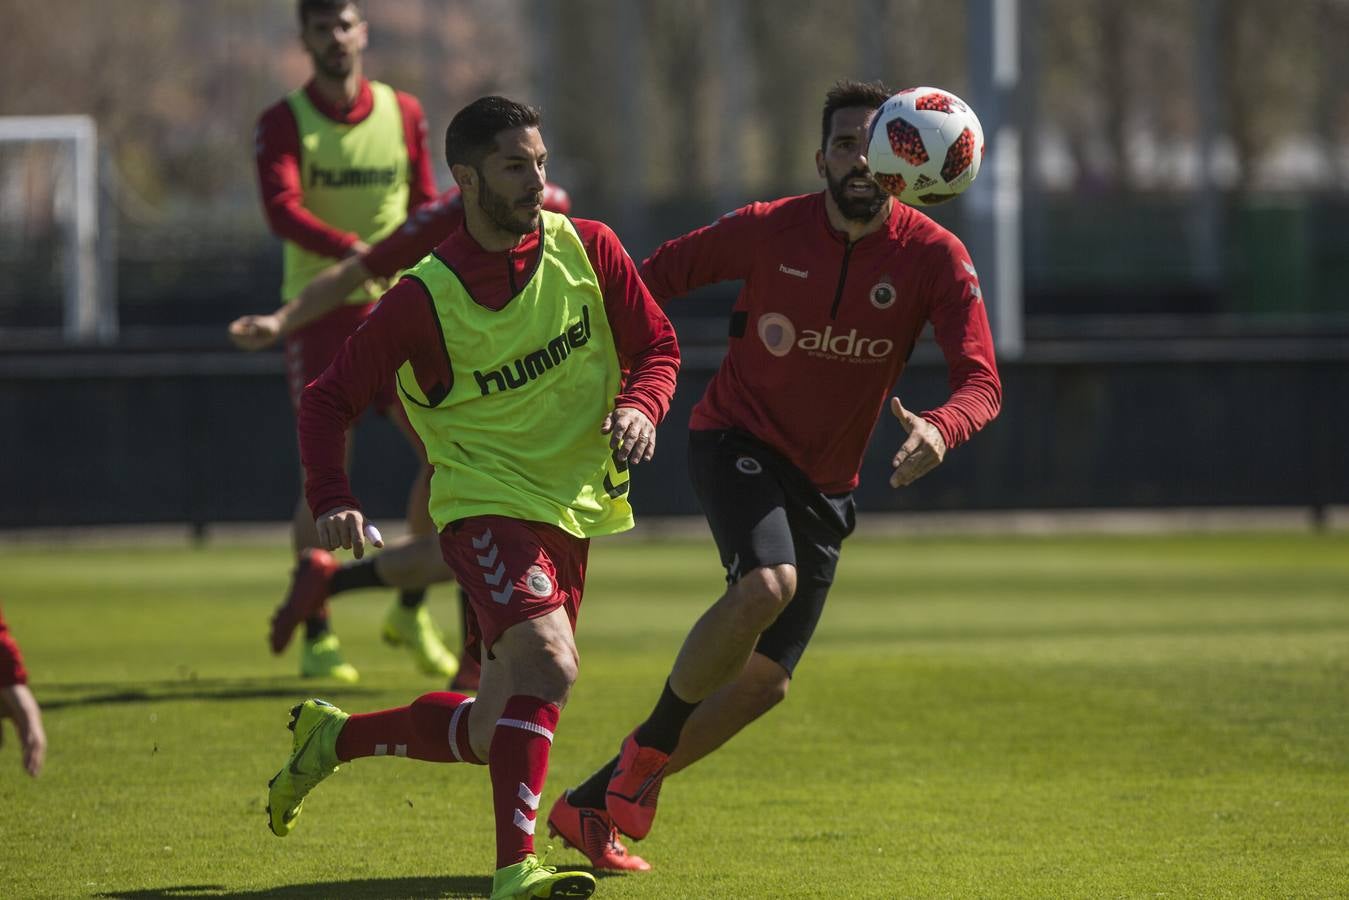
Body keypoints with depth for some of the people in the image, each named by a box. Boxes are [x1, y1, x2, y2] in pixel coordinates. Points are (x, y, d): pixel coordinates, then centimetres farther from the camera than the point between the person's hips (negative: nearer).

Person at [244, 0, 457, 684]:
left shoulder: (404, 113, 6)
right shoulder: (283, 124, -5)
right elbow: (282, 209, -21)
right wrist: (355, 250, -36)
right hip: (319, 311, -3)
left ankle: (411, 610, 9)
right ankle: (316, 636, 5)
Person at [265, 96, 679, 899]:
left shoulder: (587, 250, -2)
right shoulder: (425, 298, -12)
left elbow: (658, 344, 8)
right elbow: (330, 400, -3)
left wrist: (640, 407, -15)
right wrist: (332, 500, -19)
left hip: (573, 507, 6)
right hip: (485, 502, -5)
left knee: (493, 735, 9)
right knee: (548, 661, -31)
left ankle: (333, 737, 34)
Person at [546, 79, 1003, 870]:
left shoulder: (933, 257, -12)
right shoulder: (768, 232, -12)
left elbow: (981, 381, -20)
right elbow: (653, 279, 1)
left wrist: (939, 431, -42)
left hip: (825, 486, 4)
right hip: (738, 441, -4)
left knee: (765, 682, 5)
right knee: (768, 584, -34)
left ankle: (592, 804, 21)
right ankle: (650, 747, -12)